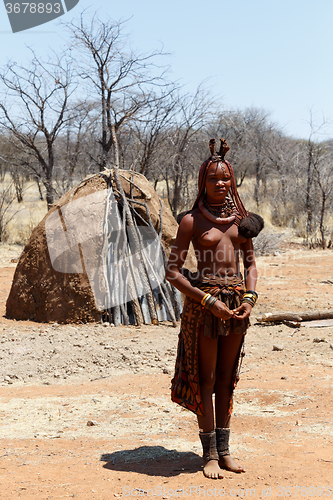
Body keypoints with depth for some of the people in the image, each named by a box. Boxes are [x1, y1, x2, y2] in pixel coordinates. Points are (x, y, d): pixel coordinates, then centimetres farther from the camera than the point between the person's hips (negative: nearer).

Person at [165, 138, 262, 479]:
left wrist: (250, 297, -3)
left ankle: (224, 448, 21)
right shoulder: (192, 220, -6)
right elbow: (172, 271, -9)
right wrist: (209, 301, -15)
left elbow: (250, 263, 15)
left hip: (236, 301, 5)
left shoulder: (241, 217, 8)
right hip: (204, 301, -4)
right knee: (205, 378, 3)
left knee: (227, 376, 12)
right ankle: (210, 453, 12)